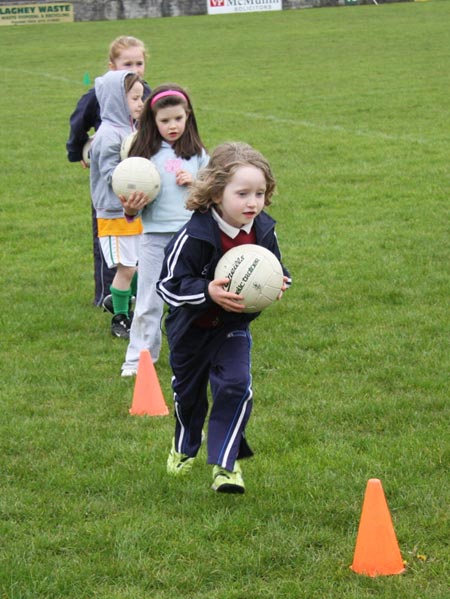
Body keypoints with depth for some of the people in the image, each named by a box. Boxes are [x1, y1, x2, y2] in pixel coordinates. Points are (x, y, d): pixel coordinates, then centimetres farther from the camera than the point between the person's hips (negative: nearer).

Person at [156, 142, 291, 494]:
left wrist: (278, 284, -20)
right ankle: (185, 448, 46)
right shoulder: (193, 237, -30)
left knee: (235, 386, -16)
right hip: (192, 326, -2)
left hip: (234, 325, 2)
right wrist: (207, 292, -42)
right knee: (188, 391, 17)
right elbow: (168, 286, -27)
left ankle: (226, 462, -5)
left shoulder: (263, 232, -15)